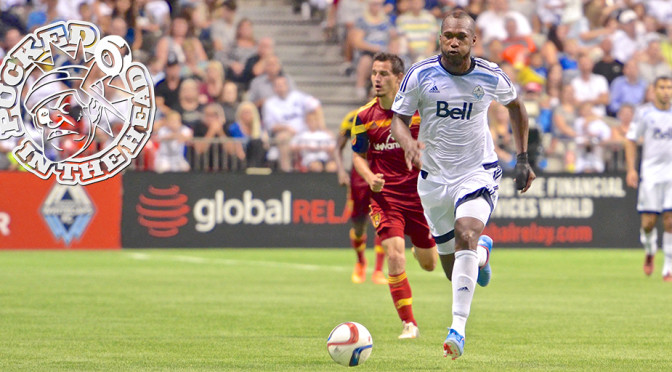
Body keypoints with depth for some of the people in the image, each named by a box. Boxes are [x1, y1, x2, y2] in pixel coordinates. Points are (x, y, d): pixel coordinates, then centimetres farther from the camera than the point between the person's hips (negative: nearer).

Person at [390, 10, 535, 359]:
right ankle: (483, 252, 48)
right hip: (434, 176, 2)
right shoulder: (420, 75, -10)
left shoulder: (491, 77, -7)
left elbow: (514, 105, 13)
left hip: (478, 173, -2)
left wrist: (522, 158, 9)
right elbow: (398, 118, -5)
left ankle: (458, 327, -31)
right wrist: (408, 143, -28)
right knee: (451, 265, 8)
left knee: (466, 235, -30)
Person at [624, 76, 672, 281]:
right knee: (649, 222, -3)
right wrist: (631, 169, -5)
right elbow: (631, 140, 5)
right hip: (650, 172, -1)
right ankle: (650, 251, 29)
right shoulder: (644, 113, 1)